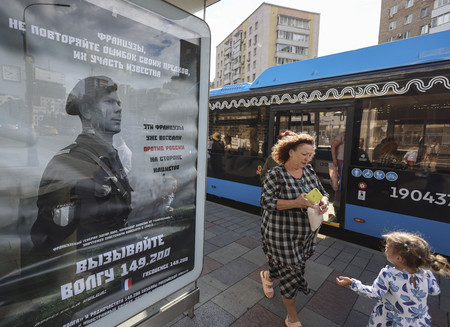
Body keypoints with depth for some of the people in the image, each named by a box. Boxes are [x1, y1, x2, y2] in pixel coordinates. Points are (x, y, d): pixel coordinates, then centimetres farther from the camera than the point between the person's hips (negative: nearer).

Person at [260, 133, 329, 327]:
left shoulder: (309, 171, 2)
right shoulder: (275, 175, -17)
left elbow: (322, 192, 11)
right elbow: (266, 202, -23)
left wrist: (323, 201, -13)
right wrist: (296, 203, -32)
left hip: (306, 233, 7)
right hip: (282, 235, -6)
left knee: (287, 267, 22)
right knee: (292, 273, 4)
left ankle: (268, 277, 57)